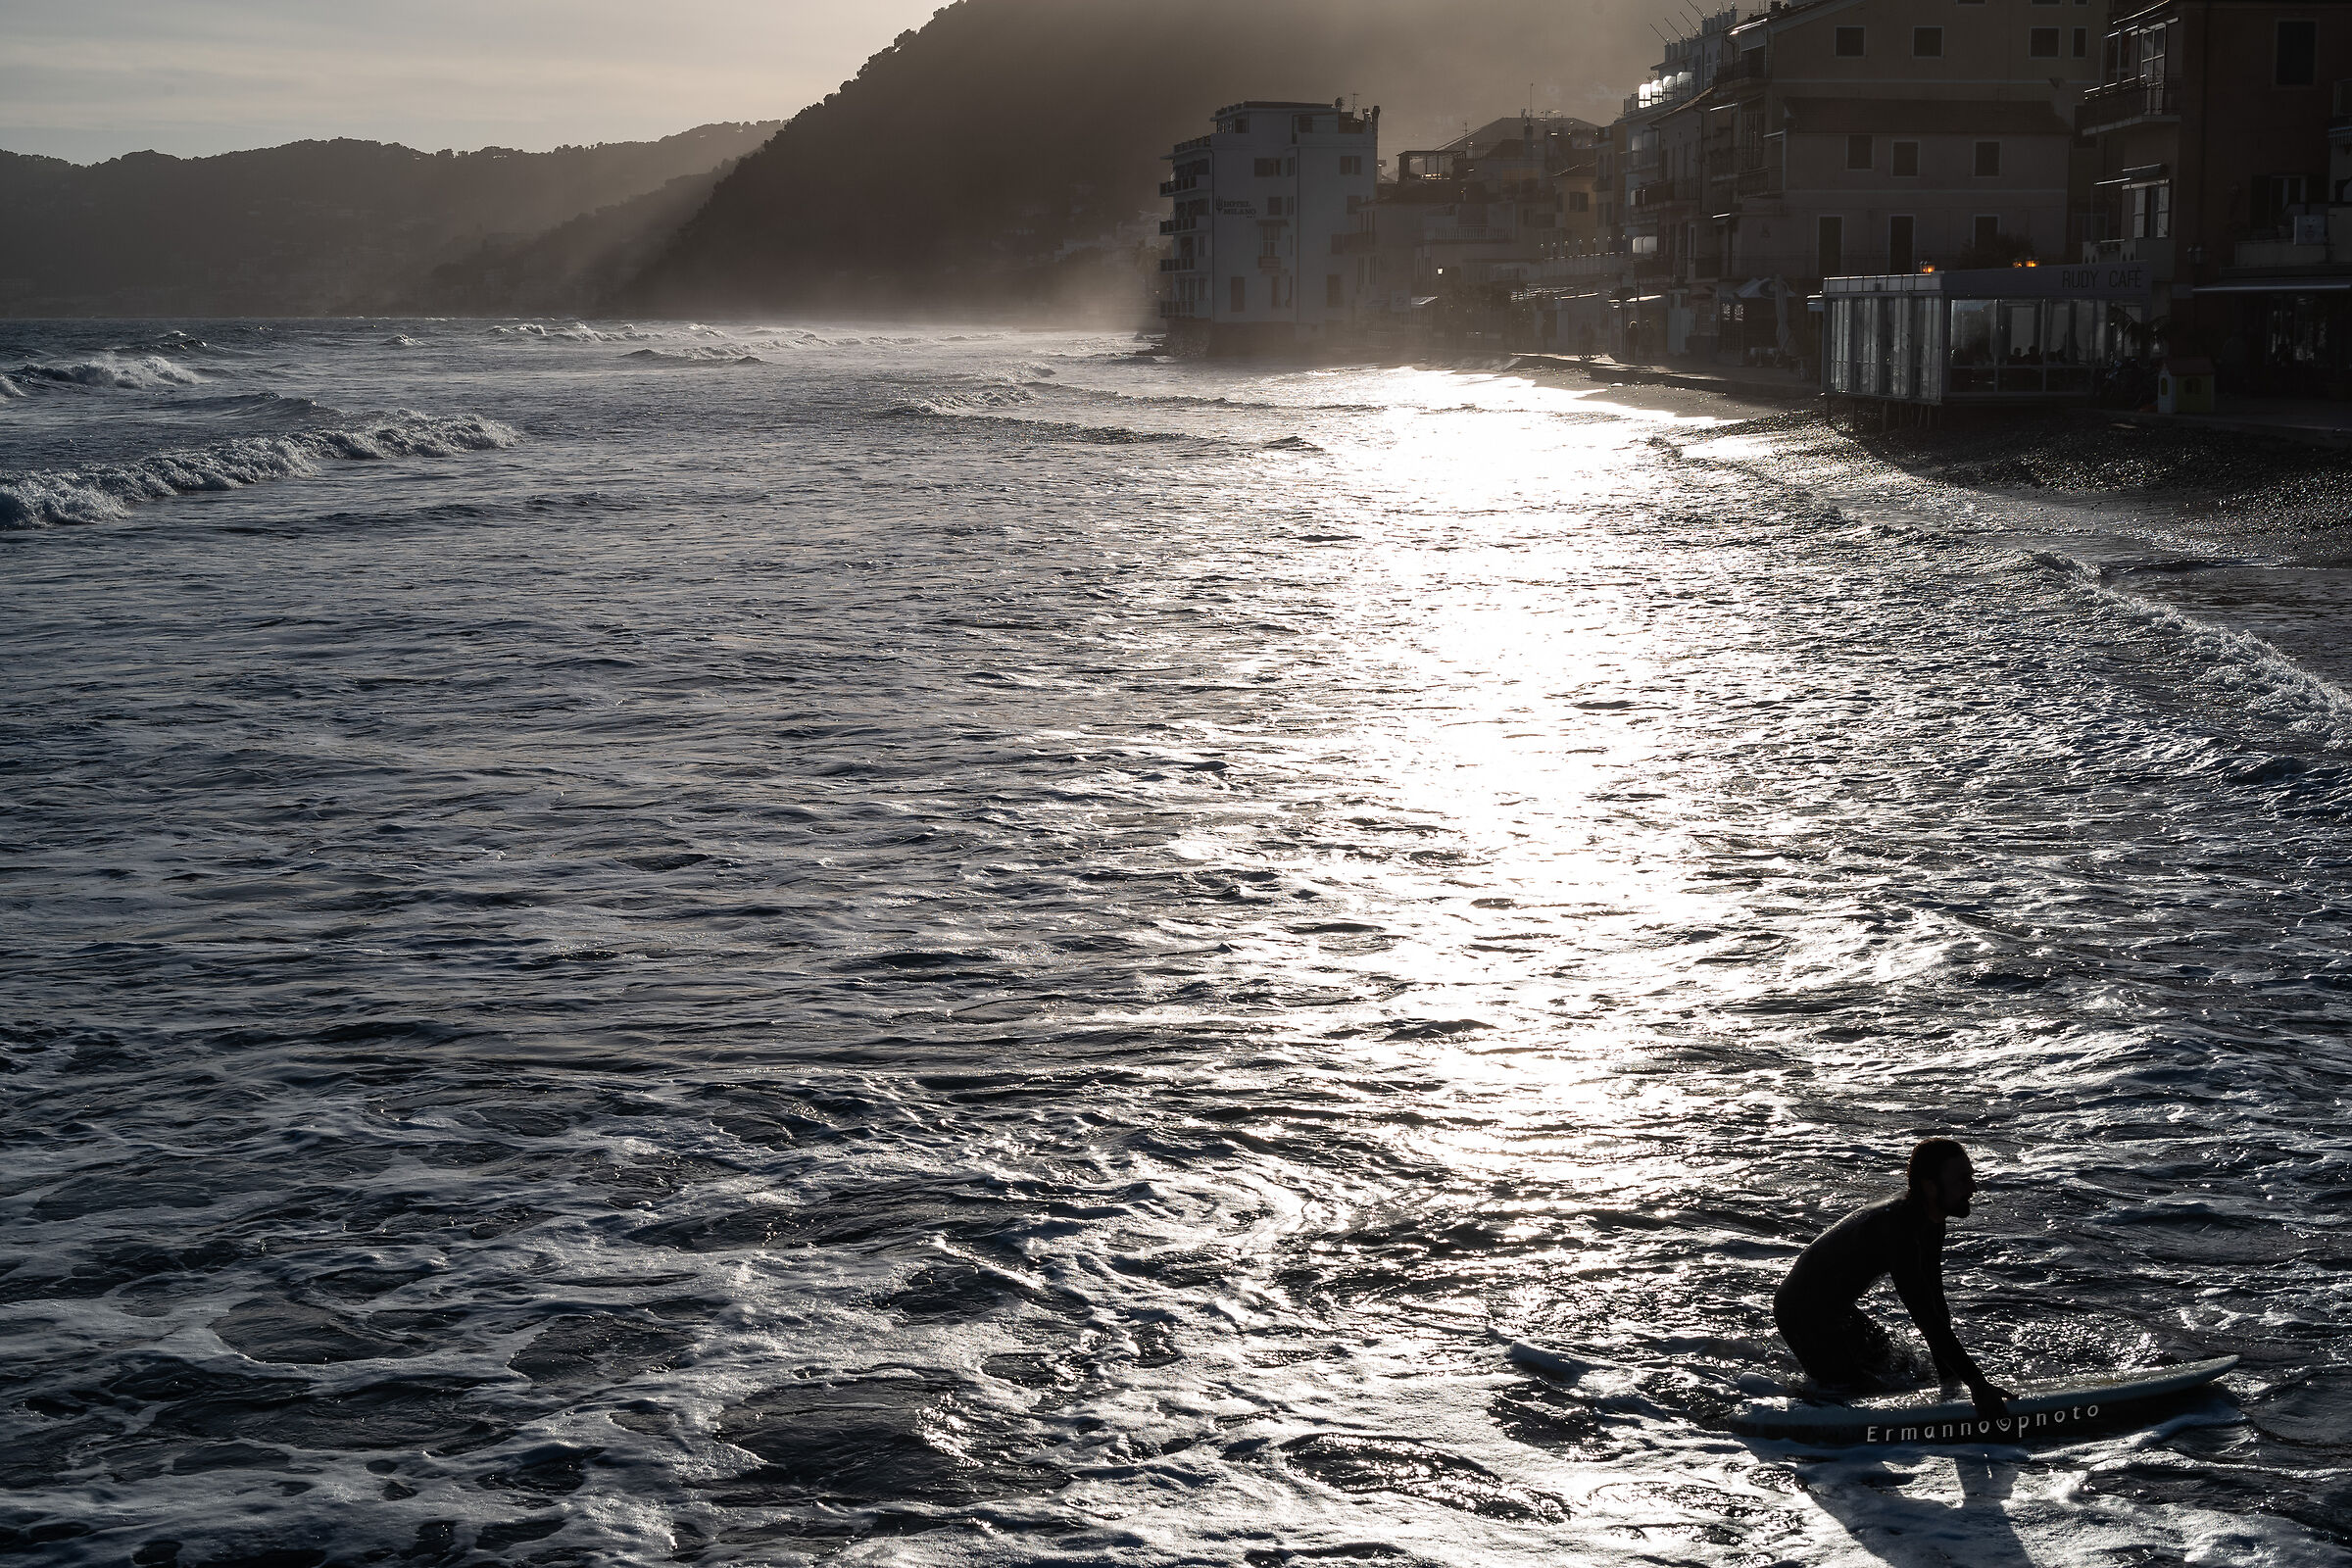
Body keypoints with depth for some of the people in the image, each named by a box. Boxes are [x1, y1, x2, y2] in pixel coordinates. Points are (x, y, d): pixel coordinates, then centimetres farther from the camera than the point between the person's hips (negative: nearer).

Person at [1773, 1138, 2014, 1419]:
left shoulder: (1930, 1226, -2)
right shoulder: (1896, 1227, -33)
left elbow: (1935, 1304, 4)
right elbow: (1924, 1314, -36)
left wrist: (1948, 1376, -2)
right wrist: (1976, 1383, -37)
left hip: (1837, 1309, 10)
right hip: (1803, 1311, -10)